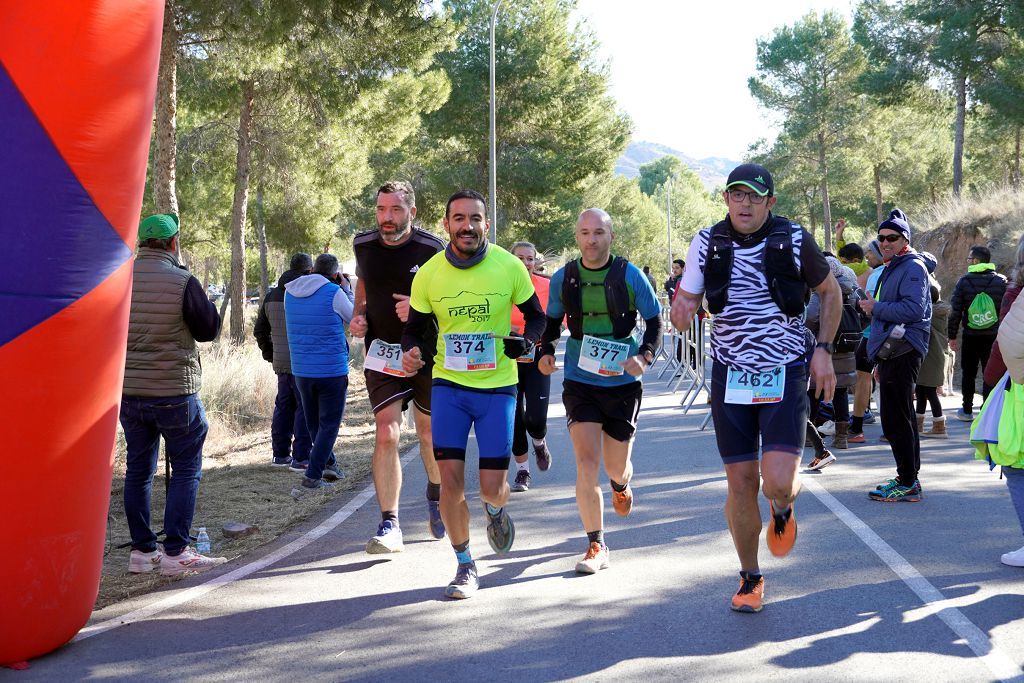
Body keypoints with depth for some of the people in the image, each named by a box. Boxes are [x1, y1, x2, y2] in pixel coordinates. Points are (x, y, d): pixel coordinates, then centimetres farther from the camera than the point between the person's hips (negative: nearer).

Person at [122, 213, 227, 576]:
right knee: (186, 470, 5)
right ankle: (175, 552, 2)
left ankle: (141, 550, 16)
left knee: (138, 469, 13)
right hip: (174, 392, -5)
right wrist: (202, 299, 9)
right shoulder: (183, 281, -13)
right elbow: (209, 330, -5)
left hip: (128, 391, 5)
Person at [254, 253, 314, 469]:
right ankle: (301, 457, -5)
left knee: (283, 406, 15)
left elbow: (259, 331, 17)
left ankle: (280, 454, 19)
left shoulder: (271, 296, 11)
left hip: (281, 362, 7)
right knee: (305, 408, -3)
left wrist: (269, 354, 23)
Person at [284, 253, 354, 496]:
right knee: (329, 424, 1)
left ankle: (329, 464, 34)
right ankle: (311, 477, -7)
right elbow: (354, 318, 3)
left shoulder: (289, 292, 4)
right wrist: (347, 290, 13)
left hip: (301, 370, 5)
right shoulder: (334, 293, -12)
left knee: (314, 422, 21)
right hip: (332, 370, -5)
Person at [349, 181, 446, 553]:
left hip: (426, 352, -1)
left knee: (429, 432, 13)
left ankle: (435, 494, 43)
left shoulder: (432, 250, -11)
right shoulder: (364, 245, 0)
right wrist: (358, 315, 1)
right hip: (382, 354, 1)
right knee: (386, 435, -11)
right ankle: (389, 525, -8)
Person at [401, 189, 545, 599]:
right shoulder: (428, 274, -4)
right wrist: (412, 351, -15)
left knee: (492, 486, -1)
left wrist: (526, 341, -16)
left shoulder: (509, 266, -7)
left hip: (498, 386, -1)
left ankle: (495, 510, 38)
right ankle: (465, 567, 12)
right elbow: (414, 328, 7)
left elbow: (537, 317, 6)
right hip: (448, 384, 1)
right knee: (450, 480, -7)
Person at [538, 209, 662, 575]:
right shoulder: (563, 278, 0)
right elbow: (552, 321, 15)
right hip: (579, 381, 0)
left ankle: (621, 485, 52)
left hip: (622, 382, 0)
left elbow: (654, 322, 2)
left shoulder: (630, 276, -6)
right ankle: (596, 546, -1)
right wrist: (546, 352, -4)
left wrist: (644, 356, -16)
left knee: (616, 466, 11)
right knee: (587, 463, -12)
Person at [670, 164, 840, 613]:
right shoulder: (707, 243, -2)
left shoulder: (795, 240, -6)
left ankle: (783, 510, 23)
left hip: (786, 374, -2)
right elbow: (686, 302, 3)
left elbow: (830, 292, 9)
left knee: (778, 482, -16)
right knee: (740, 482, 4)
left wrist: (822, 350, -1)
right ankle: (750, 578, 24)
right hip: (730, 375, 2)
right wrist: (681, 313, -21)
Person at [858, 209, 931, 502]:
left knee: (896, 420, -10)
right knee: (901, 418, 16)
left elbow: (913, 309, -24)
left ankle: (908, 484, -7)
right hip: (891, 353, 11)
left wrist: (876, 308, -13)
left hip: (902, 353, -11)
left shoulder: (913, 267, -9)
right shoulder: (891, 269, 22)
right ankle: (908, 478, 24)